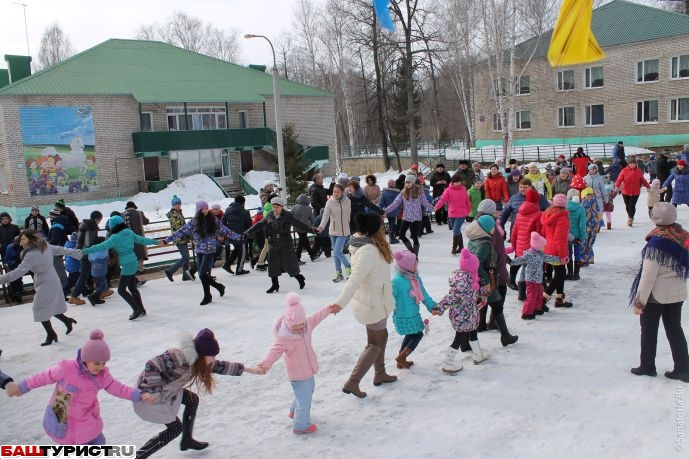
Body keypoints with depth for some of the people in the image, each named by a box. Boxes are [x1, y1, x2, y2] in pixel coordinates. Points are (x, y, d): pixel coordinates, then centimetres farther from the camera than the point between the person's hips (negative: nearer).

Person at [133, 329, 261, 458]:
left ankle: (187, 441, 29)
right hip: (148, 394, -9)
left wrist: (247, 369, 9)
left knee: (192, 400, 14)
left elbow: (220, 366, 6)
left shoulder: (198, 359, -4)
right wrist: (154, 391, -36)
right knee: (175, 428, 1)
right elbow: (151, 366, -34)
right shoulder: (179, 356, -32)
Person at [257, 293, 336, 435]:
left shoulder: (306, 324, -8)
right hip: (298, 374, -9)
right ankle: (300, 425, 22)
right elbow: (275, 351, -39)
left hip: (307, 370, 9)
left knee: (309, 389, 30)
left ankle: (294, 411, 53)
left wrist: (328, 309, 19)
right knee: (304, 399, 1)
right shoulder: (283, 338, -29)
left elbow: (316, 317, 9)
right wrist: (265, 364, -55)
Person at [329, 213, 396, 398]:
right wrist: (341, 302, -42)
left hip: (371, 301, 9)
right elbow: (355, 279, -37)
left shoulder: (363, 245, 0)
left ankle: (380, 374, 40)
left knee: (380, 336, 24)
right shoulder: (369, 251, -29)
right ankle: (352, 382, 7)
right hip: (373, 305, -9)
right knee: (375, 344, 5)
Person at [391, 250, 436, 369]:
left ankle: (401, 361, 35)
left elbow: (423, 294, 8)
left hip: (413, 314, 8)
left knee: (410, 336, 19)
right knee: (418, 335, 0)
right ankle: (401, 357, 14)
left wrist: (432, 306, 4)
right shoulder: (397, 280, -24)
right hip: (404, 317, -8)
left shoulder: (416, 278, 1)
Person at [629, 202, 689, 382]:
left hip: (656, 295, -6)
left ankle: (647, 366, 22)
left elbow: (648, 275, -22)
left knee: (649, 330, 10)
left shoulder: (656, 243, -24)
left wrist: (639, 301, -15)